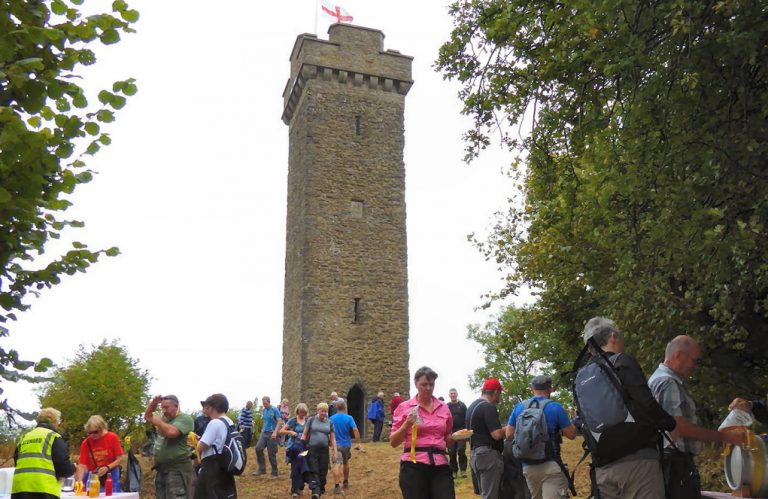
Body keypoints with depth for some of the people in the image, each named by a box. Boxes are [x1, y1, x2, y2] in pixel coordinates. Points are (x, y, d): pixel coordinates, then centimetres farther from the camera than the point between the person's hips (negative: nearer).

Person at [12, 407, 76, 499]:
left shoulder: (24, 437, 19)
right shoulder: (54, 437, 0)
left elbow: (17, 461, 23)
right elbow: (64, 467, -7)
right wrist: (72, 468, 15)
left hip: (19, 488, 6)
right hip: (44, 489, -6)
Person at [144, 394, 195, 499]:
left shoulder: (185, 418, -12)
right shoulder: (164, 417, 14)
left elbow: (171, 432, -27)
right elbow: (147, 417, 26)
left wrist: (158, 422, -11)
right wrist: (153, 403, 7)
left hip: (178, 468, -9)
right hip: (162, 468, 9)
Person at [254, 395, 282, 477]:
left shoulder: (274, 410, -10)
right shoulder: (263, 410, 9)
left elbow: (279, 421, -13)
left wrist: (275, 432, -22)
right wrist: (262, 430, 15)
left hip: (271, 434, -6)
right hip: (264, 433, 6)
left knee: (271, 453, -1)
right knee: (258, 448, -8)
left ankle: (274, 473, 10)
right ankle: (262, 469, 3)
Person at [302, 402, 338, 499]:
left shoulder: (330, 423, 7)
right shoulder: (311, 420, 0)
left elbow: (333, 438, 9)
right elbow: (304, 434, 3)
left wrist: (335, 452, 5)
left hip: (324, 450, 3)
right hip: (312, 449, -2)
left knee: (323, 472, 7)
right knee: (314, 471, -10)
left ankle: (321, 490, 23)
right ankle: (315, 491, -17)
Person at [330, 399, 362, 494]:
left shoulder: (331, 418, -2)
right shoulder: (349, 418, -5)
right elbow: (355, 430, -15)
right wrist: (357, 443, -10)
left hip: (336, 444, -1)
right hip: (346, 444, 1)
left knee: (337, 465, -9)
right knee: (346, 463, 22)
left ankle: (337, 486, -21)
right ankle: (346, 482, 36)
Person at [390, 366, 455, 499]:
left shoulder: (443, 408, 11)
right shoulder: (404, 407, 2)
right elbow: (393, 442, 2)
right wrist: (406, 425, -14)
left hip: (440, 466, 3)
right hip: (414, 466, -3)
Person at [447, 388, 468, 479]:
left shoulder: (462, 405, 4)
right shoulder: (446, 406, 8)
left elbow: (467, 419, 1)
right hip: (450, 432, 2)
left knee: (461, 451, -7)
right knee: (452, 453, 2)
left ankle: (463, 470, 3)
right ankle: (454, 471, 10)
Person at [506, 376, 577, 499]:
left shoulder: (519, 407, 5)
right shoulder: (555, 407, -7)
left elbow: (509, 435, 8)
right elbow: (571, 435, -4)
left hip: (528, 467, 5)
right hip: (550, 466, -5)